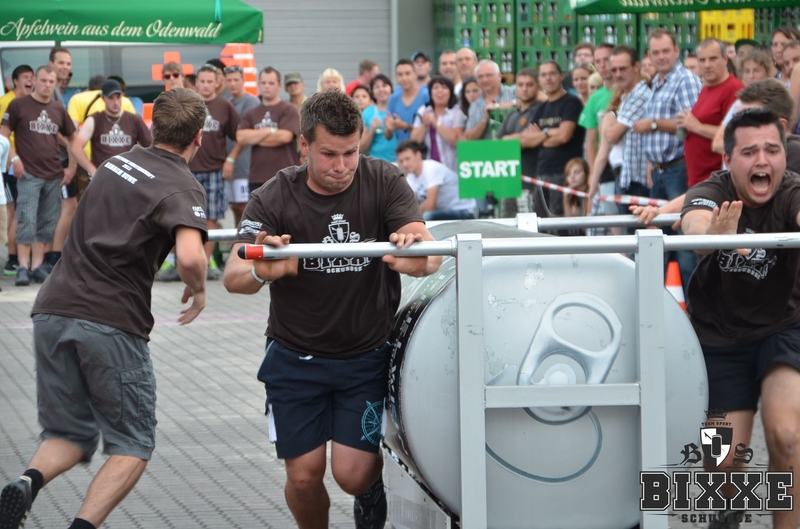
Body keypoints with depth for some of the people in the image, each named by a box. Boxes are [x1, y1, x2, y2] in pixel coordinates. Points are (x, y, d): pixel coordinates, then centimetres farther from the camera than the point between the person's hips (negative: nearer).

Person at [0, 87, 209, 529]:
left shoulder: (117, 163, 16)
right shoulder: (181, 187, -6)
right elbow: (190, 256, -24)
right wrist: (197, 290, -4)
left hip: (53, 310, 6)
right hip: (111, 322, -5)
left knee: (68, 435, 16)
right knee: (132, 445, 9)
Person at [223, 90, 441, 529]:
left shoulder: (383, 182, -10)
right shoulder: (275, 199, -13)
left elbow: (432, 255, -20)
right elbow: (233, 277, -22)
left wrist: (417, 258, -45)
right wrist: (262, 271, -46)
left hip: (367, 356, 0)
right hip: (296, 357, 0)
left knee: (352, 474, -8)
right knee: (304, 475, -3)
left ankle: (372, 489, 29)